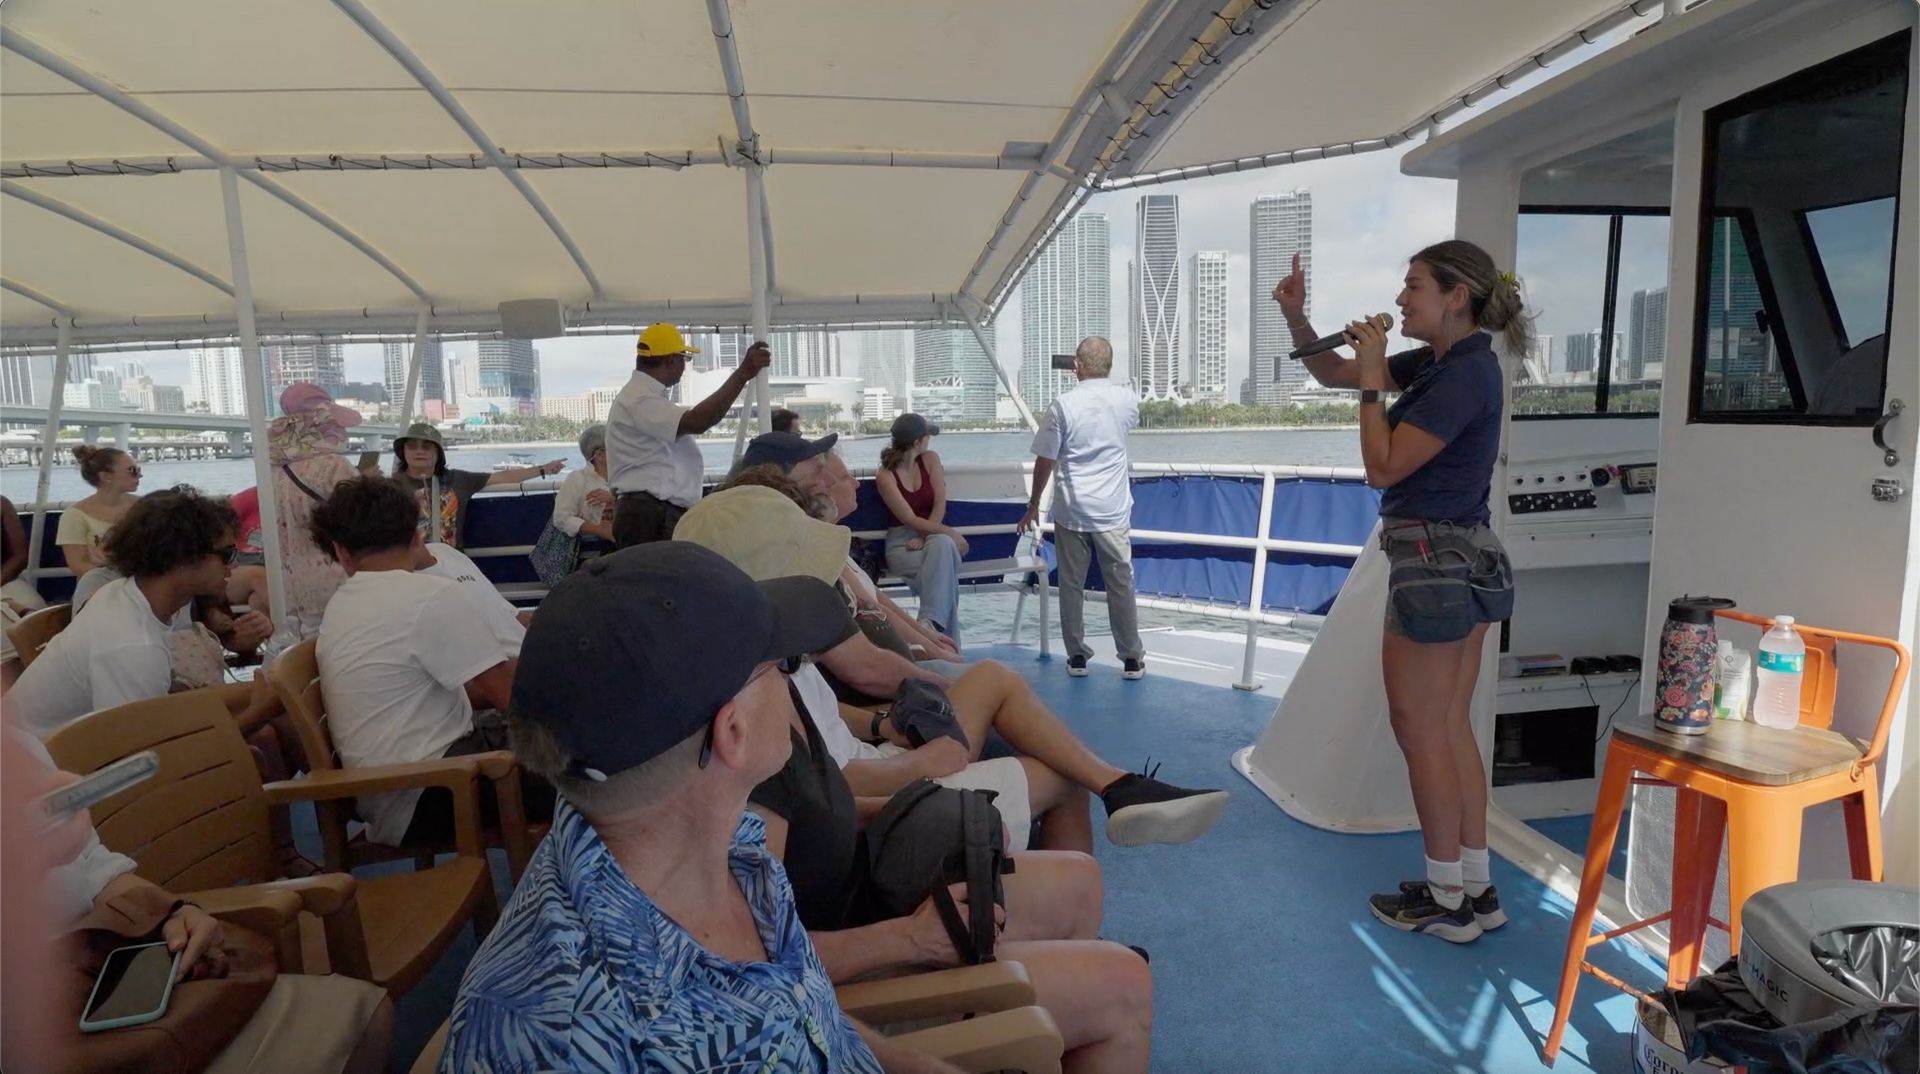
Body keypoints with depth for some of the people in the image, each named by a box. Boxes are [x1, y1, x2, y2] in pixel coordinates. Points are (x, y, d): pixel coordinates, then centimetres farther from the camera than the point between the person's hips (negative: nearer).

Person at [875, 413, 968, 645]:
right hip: (901, 541, -3)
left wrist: (924, 537, -16)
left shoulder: (930, 460, 6)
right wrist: (953, 533, -21)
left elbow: (940, 505, -1)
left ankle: (931, 622, -39)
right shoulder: (885, 476, -9)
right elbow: (911, 520, -15)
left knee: (942, 545, -36)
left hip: (933, 533, 3)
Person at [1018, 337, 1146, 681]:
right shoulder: (1126, 399, 0)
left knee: (1071, 585, 9)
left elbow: (1044, 461, -6)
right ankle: (1132, 659, 15)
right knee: (1121, 585, 8)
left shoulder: (1063, 404, -9)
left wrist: (1033, 504, 6)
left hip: (1071, 510, -2)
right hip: (1113, 511, 2)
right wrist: (1103, 381, 34)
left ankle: (1077, 656, 16)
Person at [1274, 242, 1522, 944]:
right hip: (1466, 562, 10)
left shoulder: (1466, 373, -17)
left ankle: (1446, 900, 16)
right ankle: (1476, 889, 26)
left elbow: (1383, 467, -18)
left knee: (1419, 728, 2)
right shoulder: (1441, 363, 11)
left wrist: (1373, 378, -11)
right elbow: (1332, 374, 17)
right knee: (1452, 728, 15)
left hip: (1435, 560, -10)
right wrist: (1296, 319, 2)